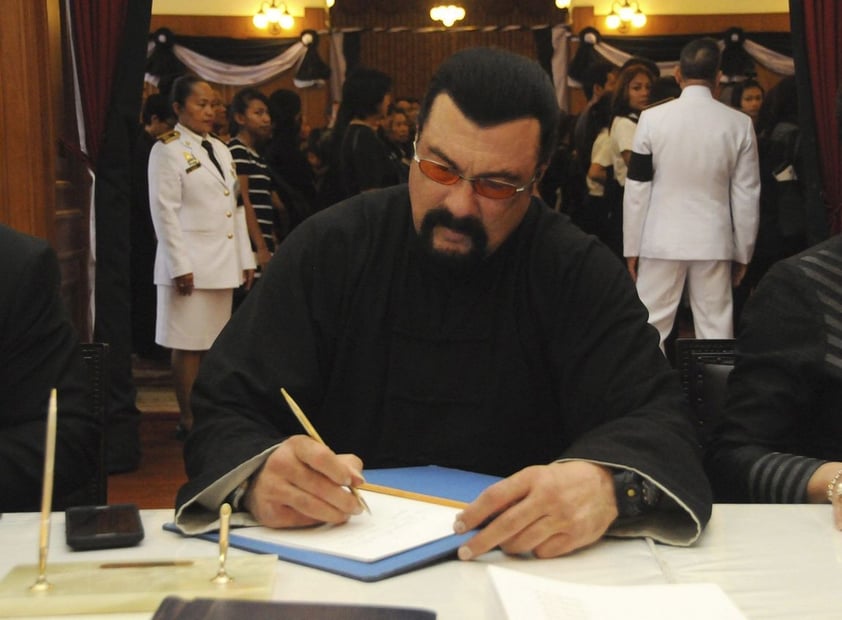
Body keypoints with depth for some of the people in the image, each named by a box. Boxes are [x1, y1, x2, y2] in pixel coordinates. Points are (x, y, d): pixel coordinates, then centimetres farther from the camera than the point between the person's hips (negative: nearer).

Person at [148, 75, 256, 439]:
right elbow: (165, 212, -11)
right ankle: (188, 420, 6)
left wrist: (245, 258, 12)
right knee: (189, 344, -2)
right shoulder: (168, 150, -6)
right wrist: (180, 266, -16)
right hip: (191, 264, -7)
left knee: (214, 342, 9)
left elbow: (237, 207, 17)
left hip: (223, 263, 7)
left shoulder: (220, 149, 16)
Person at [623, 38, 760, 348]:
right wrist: (742, 253, 10)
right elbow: (746, 197, 1)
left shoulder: (652, 119, -5)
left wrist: (632, 247, 5)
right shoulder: (739, 124, -2)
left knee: (650, 327, 5)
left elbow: (637, 190, -3)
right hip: (714, 242, 1)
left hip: (662, 241, -1)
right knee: (716, 328, 7)